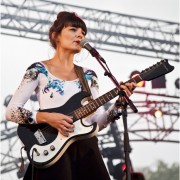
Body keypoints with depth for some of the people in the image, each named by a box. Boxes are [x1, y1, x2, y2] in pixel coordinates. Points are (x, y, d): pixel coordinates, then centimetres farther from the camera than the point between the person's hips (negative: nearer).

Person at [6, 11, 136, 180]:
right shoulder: (38, 70, 1)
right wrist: (46, 117, -17)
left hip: (87, 148, 4)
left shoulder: (89, 75, 13)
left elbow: (98, 122, 9)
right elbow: (11, 111, -4)